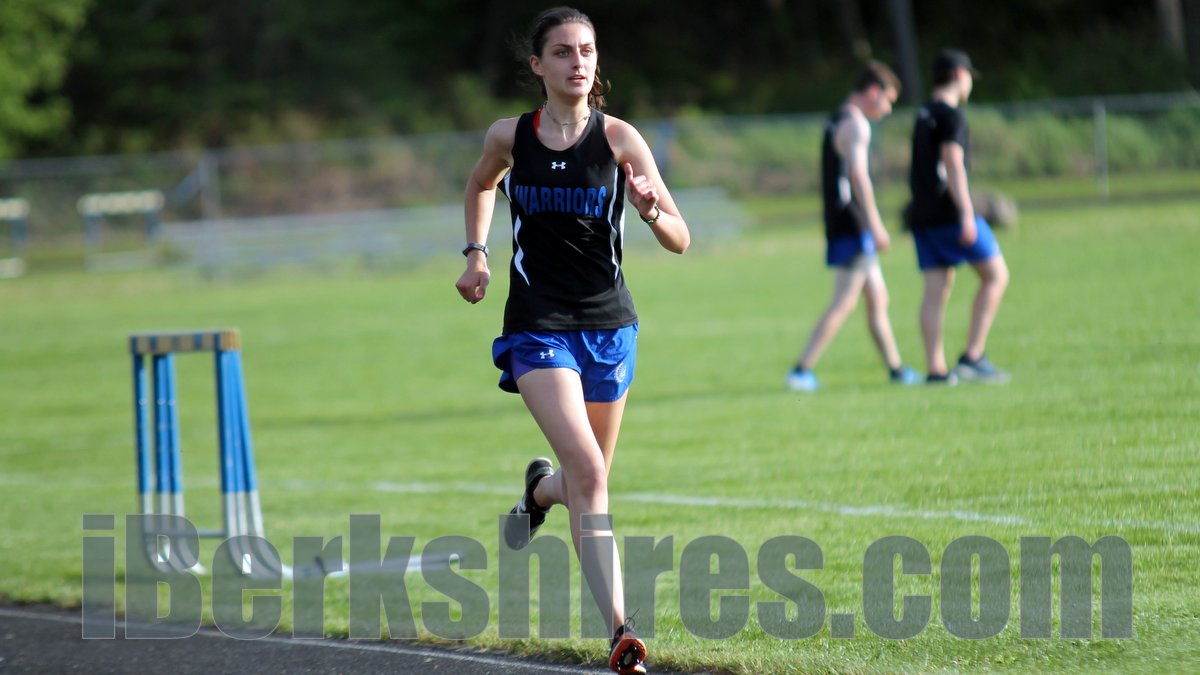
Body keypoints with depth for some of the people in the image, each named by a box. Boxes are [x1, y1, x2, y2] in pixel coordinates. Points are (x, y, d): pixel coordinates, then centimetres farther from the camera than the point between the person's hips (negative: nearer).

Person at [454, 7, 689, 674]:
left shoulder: (619, 139, -6)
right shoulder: (509, 137, -2)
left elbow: (680, 241, -8)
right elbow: (481, 185, 23)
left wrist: (653, 213, -29)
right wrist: (476, 252, 9)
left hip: (609, 325, 2)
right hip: (538, 326, -2)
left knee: (589, 475, 15)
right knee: (588, 472, -19)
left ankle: (541, 489, 53)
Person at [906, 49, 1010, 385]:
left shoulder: (922, 115, 18)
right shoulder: (951, 115, -9)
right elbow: (953, 165, -18)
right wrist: (967, 215, -22)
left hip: (923, 214, 8)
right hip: (949, 212, -8)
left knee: (936, 289, 4)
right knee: (996, 274, 0)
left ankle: (936, 368, -3)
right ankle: (973, 356, -7)